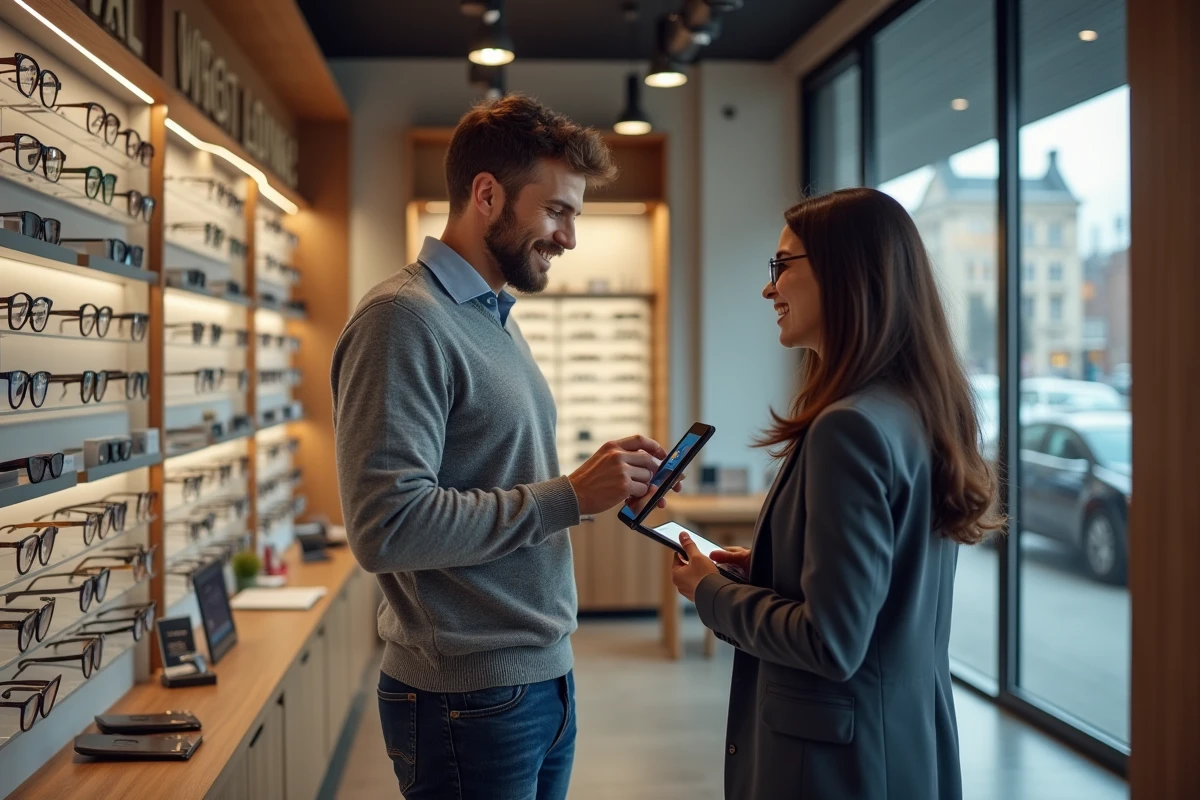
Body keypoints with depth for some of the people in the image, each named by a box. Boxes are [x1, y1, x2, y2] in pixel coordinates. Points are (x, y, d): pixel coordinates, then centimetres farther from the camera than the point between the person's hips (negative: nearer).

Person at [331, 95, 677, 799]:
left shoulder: (499, 318, 13)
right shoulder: (404, 317, -16)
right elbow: (387, 527, -25)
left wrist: (608, 481, 0)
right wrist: (568, 495, -22)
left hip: (546, 678, 9)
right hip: (472, 701, -8)